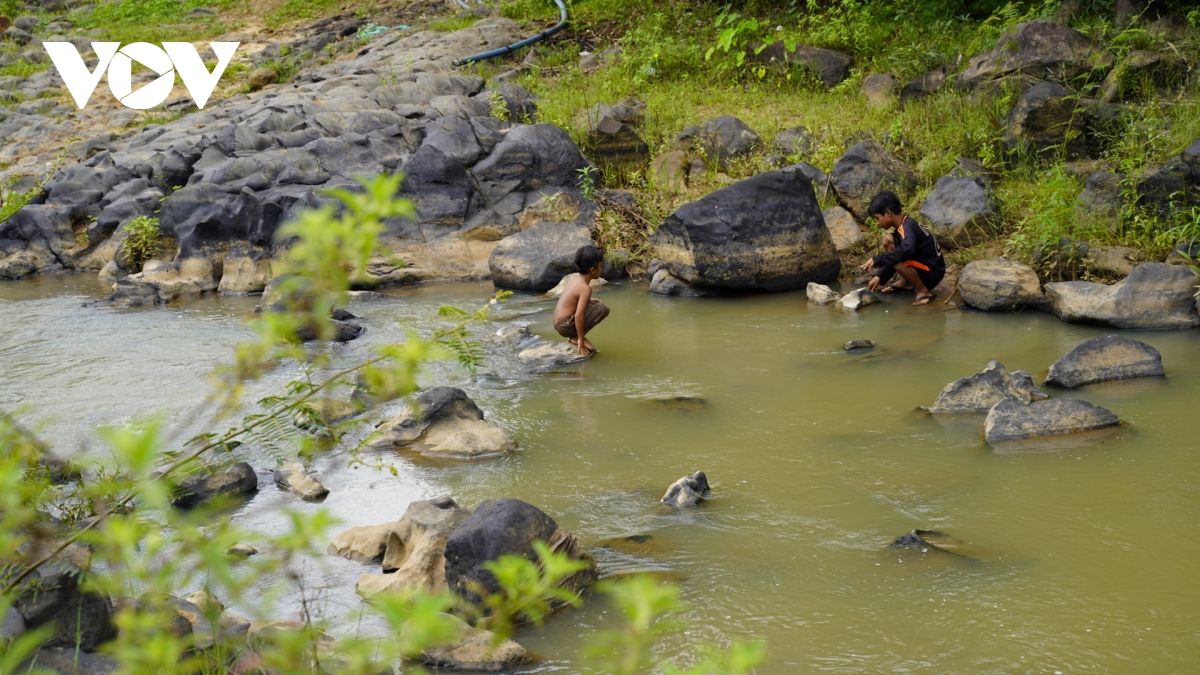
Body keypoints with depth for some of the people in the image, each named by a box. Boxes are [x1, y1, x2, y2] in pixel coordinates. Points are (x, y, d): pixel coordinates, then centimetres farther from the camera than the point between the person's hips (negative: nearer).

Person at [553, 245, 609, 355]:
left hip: (558, 322, 9)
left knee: (595, 304, 23)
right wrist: (581, 340, -19)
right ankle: (576, 337, -7)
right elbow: (579, 315, -25)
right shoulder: (585, 288, -20)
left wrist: (589, 299, 12)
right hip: (566, 326, -9)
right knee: (602, 309, -16)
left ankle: (575, 336, 12)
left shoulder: (575, 278, 5)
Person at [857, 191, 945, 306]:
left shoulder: (908, 227, -23)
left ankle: (923, 291, -13)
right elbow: (894, 258, 17)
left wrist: (876, 260, -38)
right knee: (888, 239, 7)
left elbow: (907, 250, -43)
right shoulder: (899, 229, 7)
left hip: (932, 273, -10)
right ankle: (904, 282, 10)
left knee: (898, 261, -36)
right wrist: (879, 276, 8)